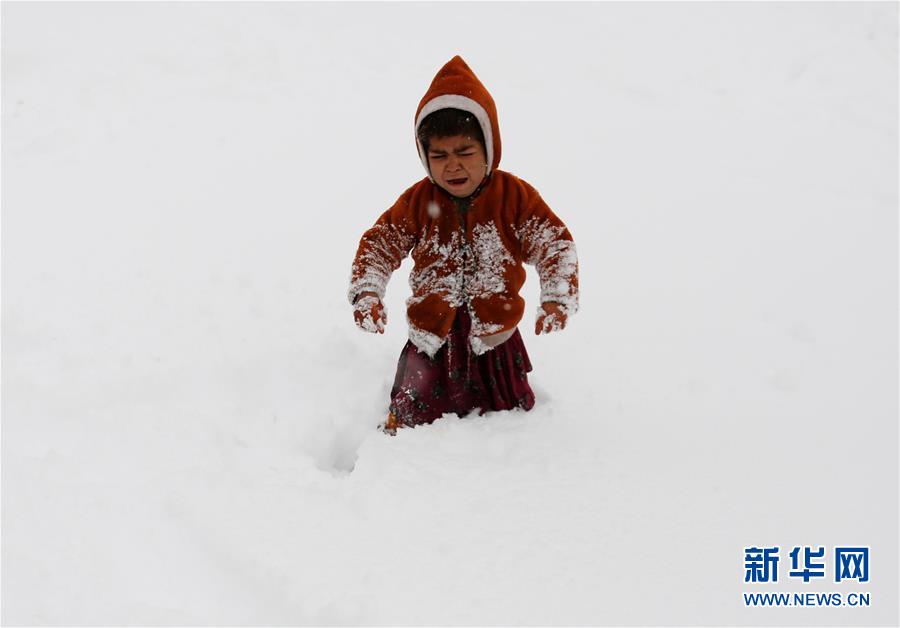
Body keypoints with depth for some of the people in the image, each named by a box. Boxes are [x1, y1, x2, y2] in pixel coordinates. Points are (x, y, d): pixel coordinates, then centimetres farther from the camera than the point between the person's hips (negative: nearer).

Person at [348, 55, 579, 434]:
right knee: (410, 418, 4)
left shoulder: (514, 196, -10)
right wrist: (367, 294, -22)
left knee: (509, 416, 15)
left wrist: (557, 298, -27)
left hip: (494, 340, 0)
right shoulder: (418, 202, -7)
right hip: (432, 341, 0)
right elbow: (378, 245, -5)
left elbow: (555, 244, -12)